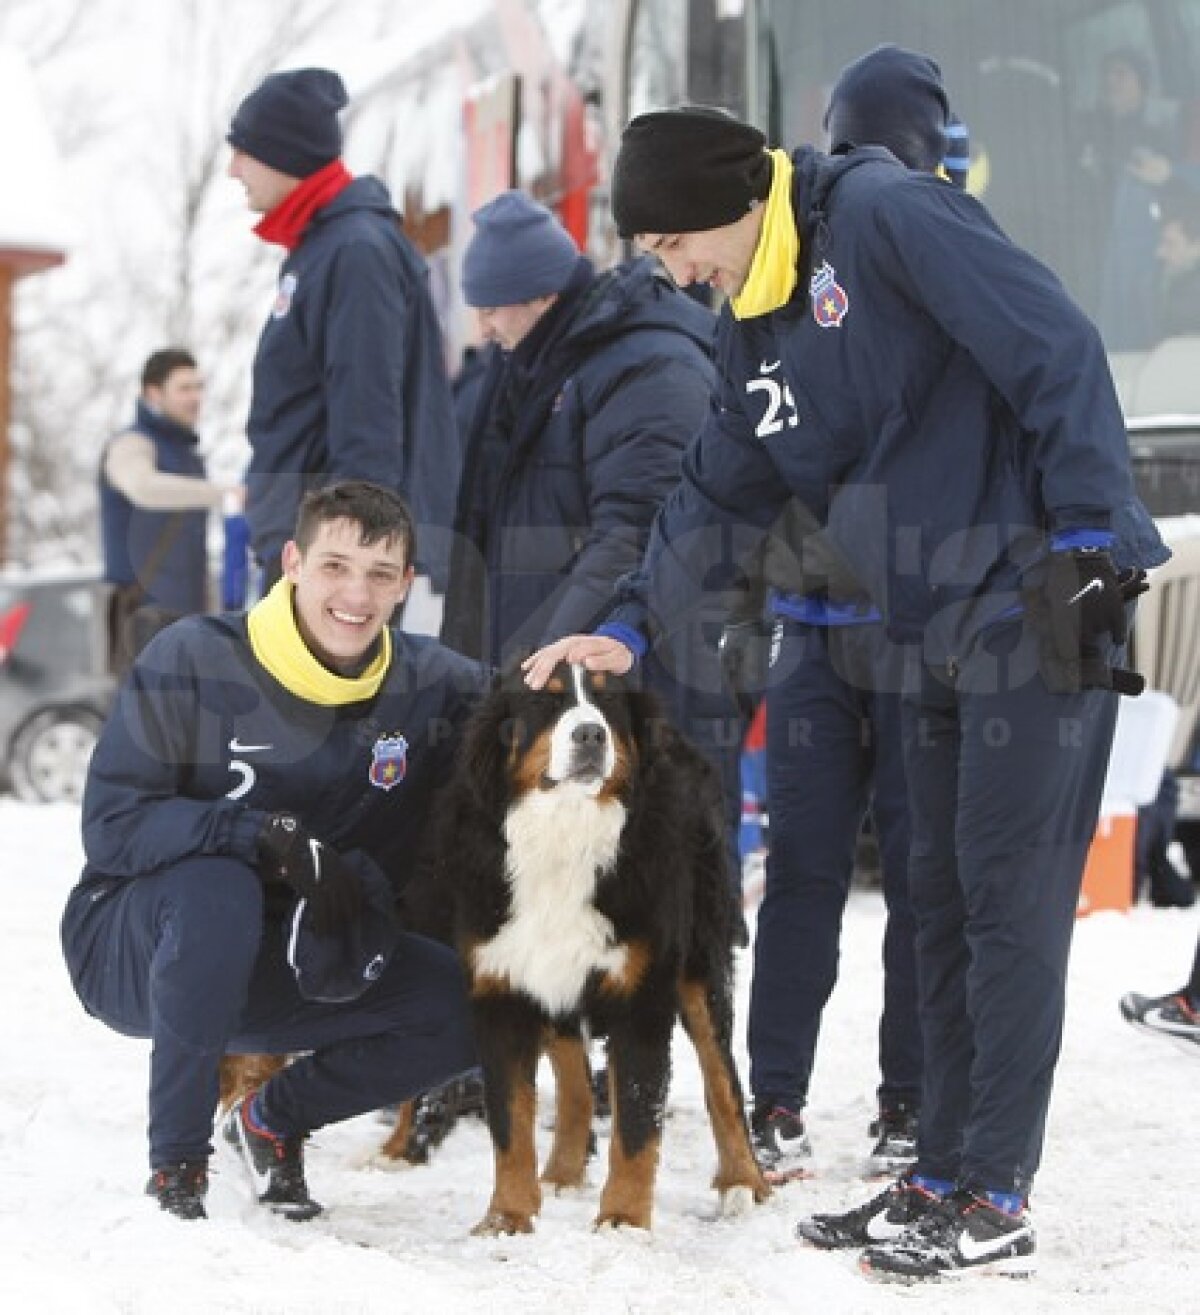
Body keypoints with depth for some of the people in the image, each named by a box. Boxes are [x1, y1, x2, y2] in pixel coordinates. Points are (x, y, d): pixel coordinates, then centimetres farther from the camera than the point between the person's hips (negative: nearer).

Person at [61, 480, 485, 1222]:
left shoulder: (428, 686, -6)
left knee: (470, 1009, -16)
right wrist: (268, 835, -35)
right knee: (218, 890, -39)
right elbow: (111, 828, -22)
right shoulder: (192, 662, -19)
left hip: (296, 960, 5)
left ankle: (277, 1118, 9)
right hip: (134, 949, -4)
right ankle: (177, 1161, -21)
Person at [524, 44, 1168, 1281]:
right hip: (945, 627, 9)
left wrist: (1087, 534, -20)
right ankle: (943, 1176, 20)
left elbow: (1056, 351, -19)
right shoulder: (754, 328, 14)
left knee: (1010, 899, -6)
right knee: (944, 902, 12)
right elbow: (719, 492, 19)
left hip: (1039, 605, -9)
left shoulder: (881, 213, -14)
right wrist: (631, 624, 7)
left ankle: (995, 1202, 0)